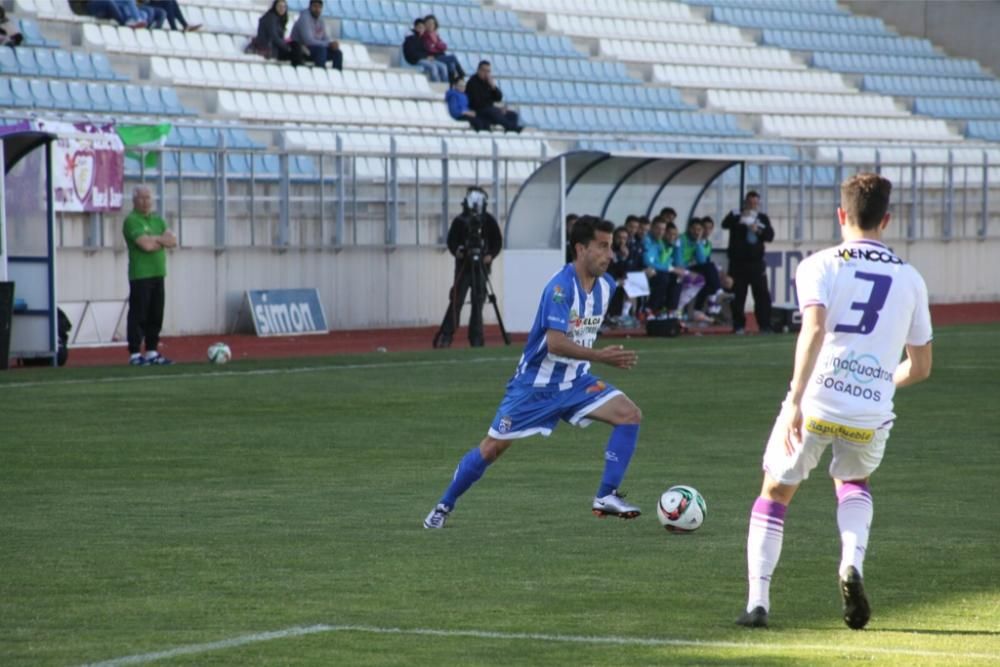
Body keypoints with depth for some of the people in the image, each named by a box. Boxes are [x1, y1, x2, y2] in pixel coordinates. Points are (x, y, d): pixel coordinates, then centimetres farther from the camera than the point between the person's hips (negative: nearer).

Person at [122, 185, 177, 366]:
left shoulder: (157, 220, 16)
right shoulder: (132, 221, -7)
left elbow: (172, 241, 6)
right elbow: (146, 245, -19)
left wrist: (154, 239, -9)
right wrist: (162, 240, -1)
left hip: (158, 274, 7)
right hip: (140, 275, -7)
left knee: (155, 316, 8)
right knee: (138, 316, -6)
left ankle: (152, 352, 14)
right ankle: (135, 354, -5)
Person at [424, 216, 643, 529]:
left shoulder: (606, 285, 0)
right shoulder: (561, 286, -24)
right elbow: (555, 343, -34)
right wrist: (600, 356, -38)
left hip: (575, 381, 6)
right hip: (536, 383, -6)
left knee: (630, 415, -14)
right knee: (493, 447, 1)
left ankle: (606, 497, -10)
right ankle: (444, 506, 21)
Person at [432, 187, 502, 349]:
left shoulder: (489, 221, 1)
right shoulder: (460, 221, -2)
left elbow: (498, 242, 6)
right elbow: (451, 240, 2)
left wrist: (491, 255, -9)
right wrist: (456, 251, -18)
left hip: (481, 266, 2)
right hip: (464, 264, -2)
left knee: (478, 301, 4)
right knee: (457, 300, -10)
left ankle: (476, 339, 10)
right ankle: (444, 337, -12)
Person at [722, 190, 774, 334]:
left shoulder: (763, 218, 13)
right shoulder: (736, 216, 6)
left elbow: (770, 236, 3)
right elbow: (725, 224, -14)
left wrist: (759, 230, -16)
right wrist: (741, 218, -28)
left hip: (756, 263, 1)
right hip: (738, 262, -1)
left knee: (762, 295, -3)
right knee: (738, 295, -1)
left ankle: (764, 326, -1)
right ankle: (739, 326, 5)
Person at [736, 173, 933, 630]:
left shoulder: (820, 266, 2)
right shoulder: (910, 279, 12)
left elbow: (814, 328, -17)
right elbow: (920, 367, 16)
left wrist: (796, 400, -20)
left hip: (814, 406, -2)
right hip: (871, 416, 2)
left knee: (774, 495, 19)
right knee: (854, 485, 31)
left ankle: (758, 601, 8)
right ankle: (852, 564, 4)